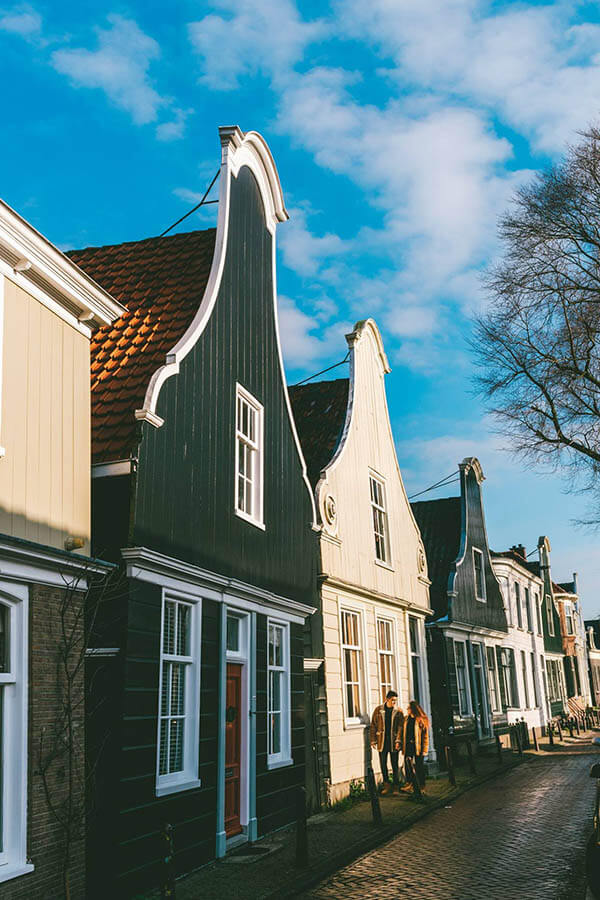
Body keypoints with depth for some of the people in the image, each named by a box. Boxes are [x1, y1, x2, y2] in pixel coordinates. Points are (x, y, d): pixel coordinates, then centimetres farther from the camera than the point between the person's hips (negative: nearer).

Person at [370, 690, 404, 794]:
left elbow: (400, 727, -3)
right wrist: (373, 740, 1)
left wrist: (398, 741, -13)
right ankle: (386, 785, 18)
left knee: (395, 765, 4)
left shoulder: (399, 711, 2)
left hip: (393, 742, -1)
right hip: (382, 742, 1)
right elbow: (373, 726, 5)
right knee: (383, 765, 5)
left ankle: (396, 786, 12)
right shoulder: (378, 710, 3)